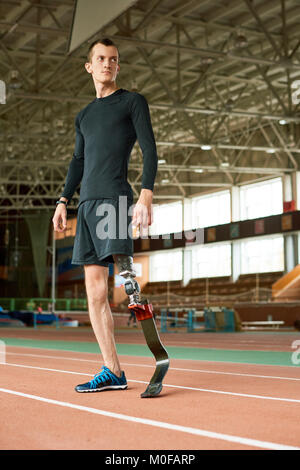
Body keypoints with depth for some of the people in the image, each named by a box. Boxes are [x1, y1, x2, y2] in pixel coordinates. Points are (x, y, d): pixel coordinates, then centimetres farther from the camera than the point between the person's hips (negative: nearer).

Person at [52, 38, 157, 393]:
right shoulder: (84, 116, 25)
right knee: (94, 291, 1)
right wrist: (64, 200, 14)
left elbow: (150, 151, -1)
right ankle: (112, 372, 4)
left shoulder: (133, 101, 8)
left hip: (115, 199, -6)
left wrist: (146, 196, -14)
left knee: (129, 285, -18)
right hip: (87, 204, 7)